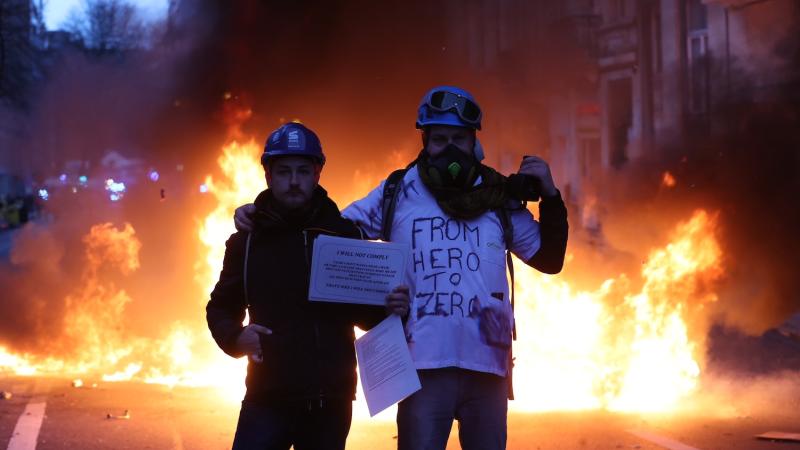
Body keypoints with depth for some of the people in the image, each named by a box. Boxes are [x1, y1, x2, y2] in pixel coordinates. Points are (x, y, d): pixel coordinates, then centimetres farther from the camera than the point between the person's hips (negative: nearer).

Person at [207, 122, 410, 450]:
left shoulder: (344, 235, 5)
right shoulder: (246, 241, 5)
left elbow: (362, 311, 11)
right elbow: (221, 308, 12)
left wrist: (388, 309, -11)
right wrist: (236, 337, -10)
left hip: (330, 402, 1)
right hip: (267, 400, -1)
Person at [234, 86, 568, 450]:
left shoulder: (500, 200, 11)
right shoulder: (397, 194, 7)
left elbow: (549, 259, 16)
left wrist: (550, 197, 4)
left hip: (488, 367, 2)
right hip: (423, 366, -2)